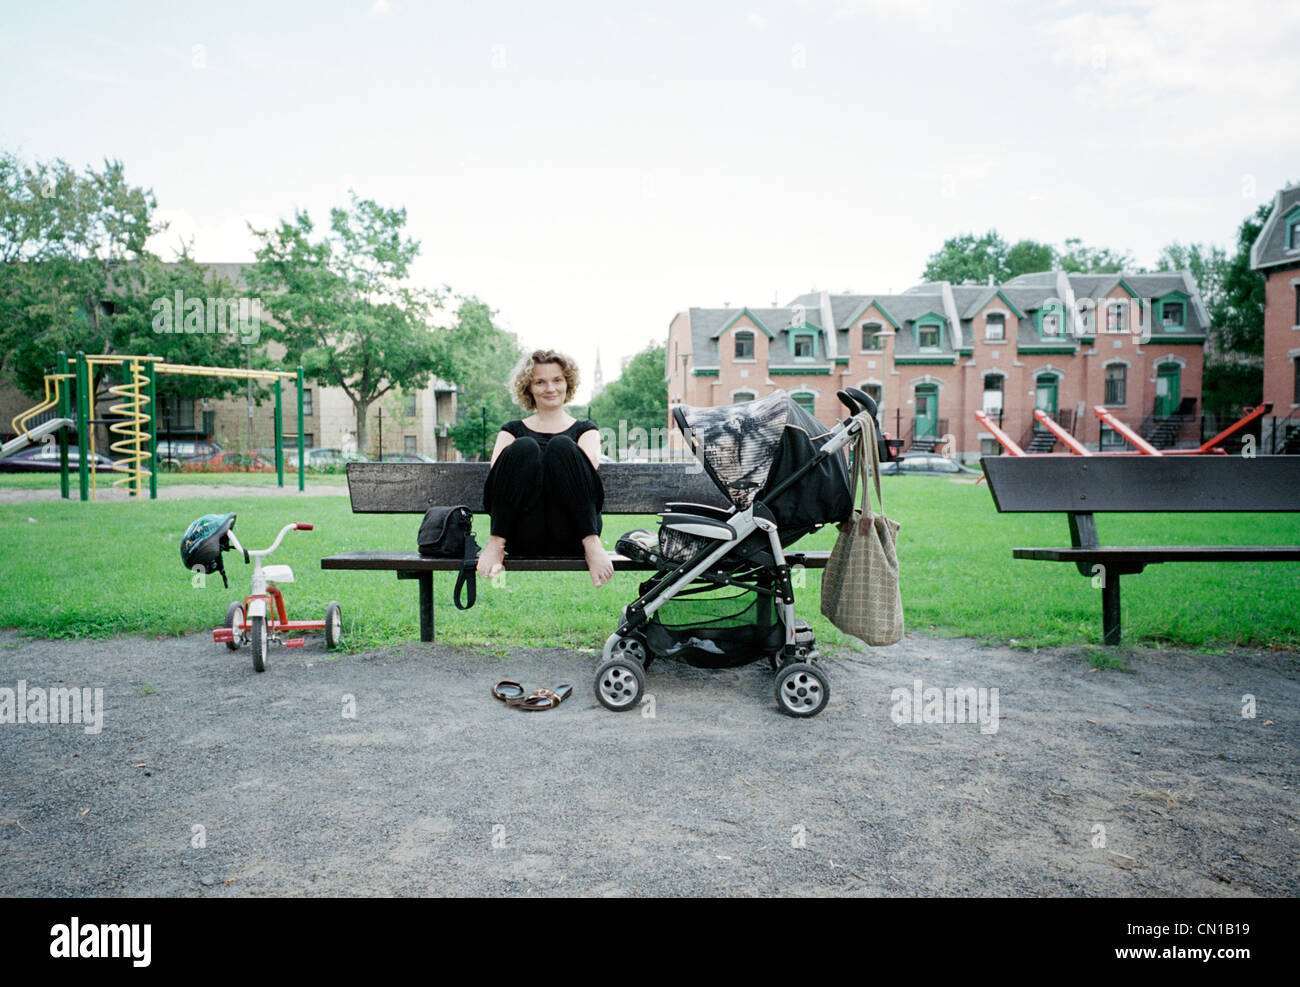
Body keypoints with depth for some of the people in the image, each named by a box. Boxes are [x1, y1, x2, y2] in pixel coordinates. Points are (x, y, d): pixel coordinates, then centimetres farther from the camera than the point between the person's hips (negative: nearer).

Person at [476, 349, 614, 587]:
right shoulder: (513, 430, 25)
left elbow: (591, 465, 1)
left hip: (570, 539, 0)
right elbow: (496, 469, 4)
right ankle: (496, 543, -26)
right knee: (524, 448, -22)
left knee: (562, 446, -22)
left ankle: (591, 544, -32)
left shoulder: (585, 430, 23)